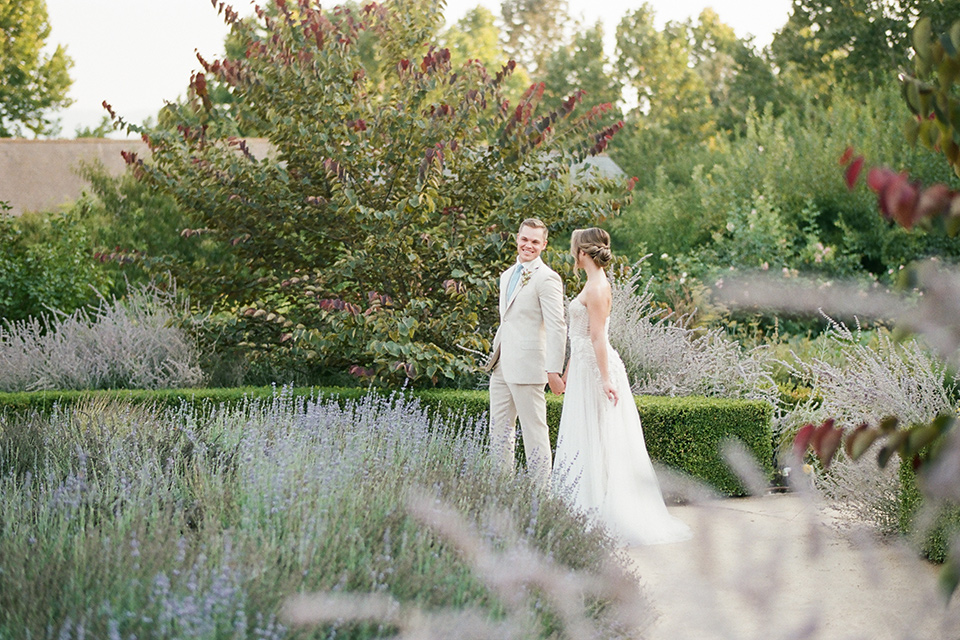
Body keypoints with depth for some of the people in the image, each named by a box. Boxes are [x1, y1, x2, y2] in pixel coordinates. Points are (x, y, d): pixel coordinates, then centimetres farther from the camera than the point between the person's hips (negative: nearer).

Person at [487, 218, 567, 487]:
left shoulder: (546, 278, -11)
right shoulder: (507, 275, 17)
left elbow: (557, 327, -16)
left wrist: (554, 371, -20)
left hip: (527, 366, -9)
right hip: (501, 365, 9)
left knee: (533, 430, -3)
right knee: (499, 429, 13)